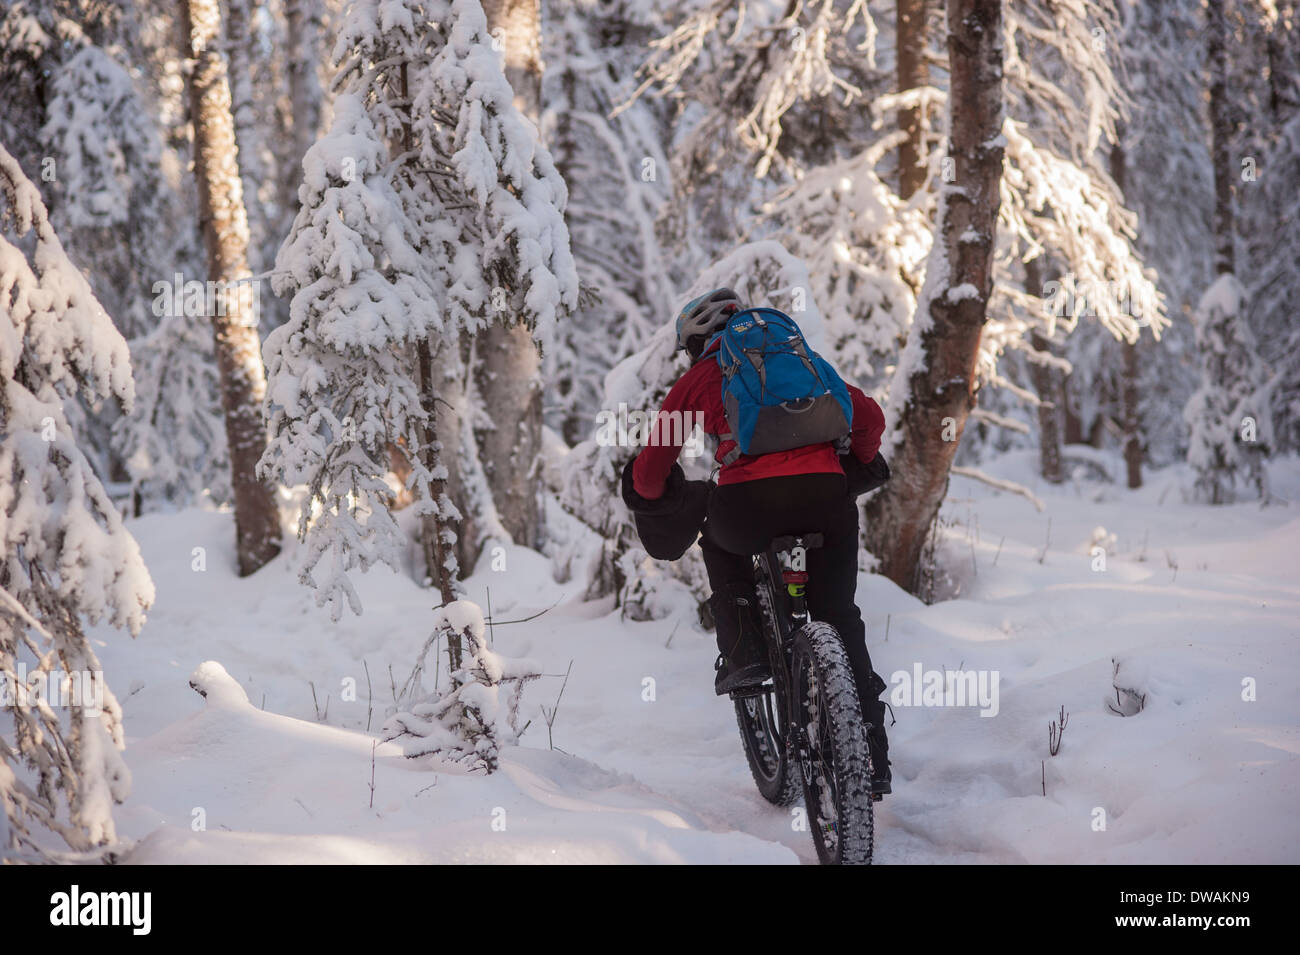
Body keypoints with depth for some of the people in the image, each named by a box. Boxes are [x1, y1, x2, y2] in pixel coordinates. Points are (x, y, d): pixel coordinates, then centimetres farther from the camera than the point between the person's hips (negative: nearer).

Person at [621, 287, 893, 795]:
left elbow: (651, 467, 20)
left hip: (749, 503, -2)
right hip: (825, 500, 2)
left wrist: (652, 496, 43)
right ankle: (872, 757, 12)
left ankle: (741, 652, 17)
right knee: (839, 619, 17)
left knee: (720, 541, 34)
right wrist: (859, 466, 41)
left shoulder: (698, 379, 20)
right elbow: (869, 414, 22)